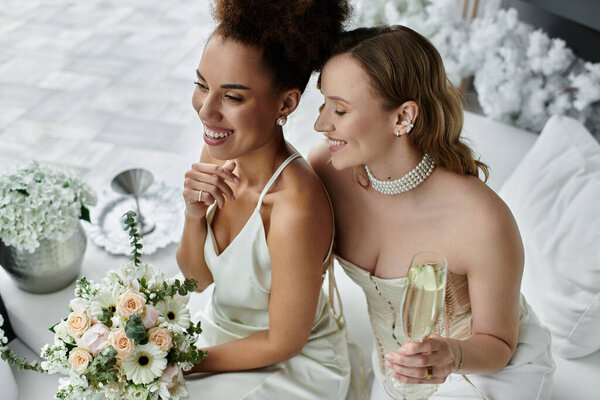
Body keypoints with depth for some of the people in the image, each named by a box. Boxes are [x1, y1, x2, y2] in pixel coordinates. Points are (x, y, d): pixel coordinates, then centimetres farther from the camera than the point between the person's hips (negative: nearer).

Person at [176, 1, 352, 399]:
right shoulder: (221, 152, -14)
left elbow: (283, 343, -21)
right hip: (223, 329, 6)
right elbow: (198, 276, -3)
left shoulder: (294, 208, -35)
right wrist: (194, 214, -22)